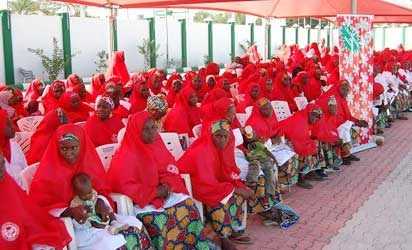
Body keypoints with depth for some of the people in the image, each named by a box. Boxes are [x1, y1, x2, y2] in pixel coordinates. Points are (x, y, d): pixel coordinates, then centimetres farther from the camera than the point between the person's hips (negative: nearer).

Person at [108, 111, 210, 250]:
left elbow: (169, 172, 14)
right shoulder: (126, 156, -14)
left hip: (163, 193, 6)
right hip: (140, 201, -6)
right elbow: (124, 186, -18)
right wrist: (155, 192, -18)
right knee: (159, 220, -32)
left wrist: (166, 185, -9)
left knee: (188, 206, -17)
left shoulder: (157, 145, 6)